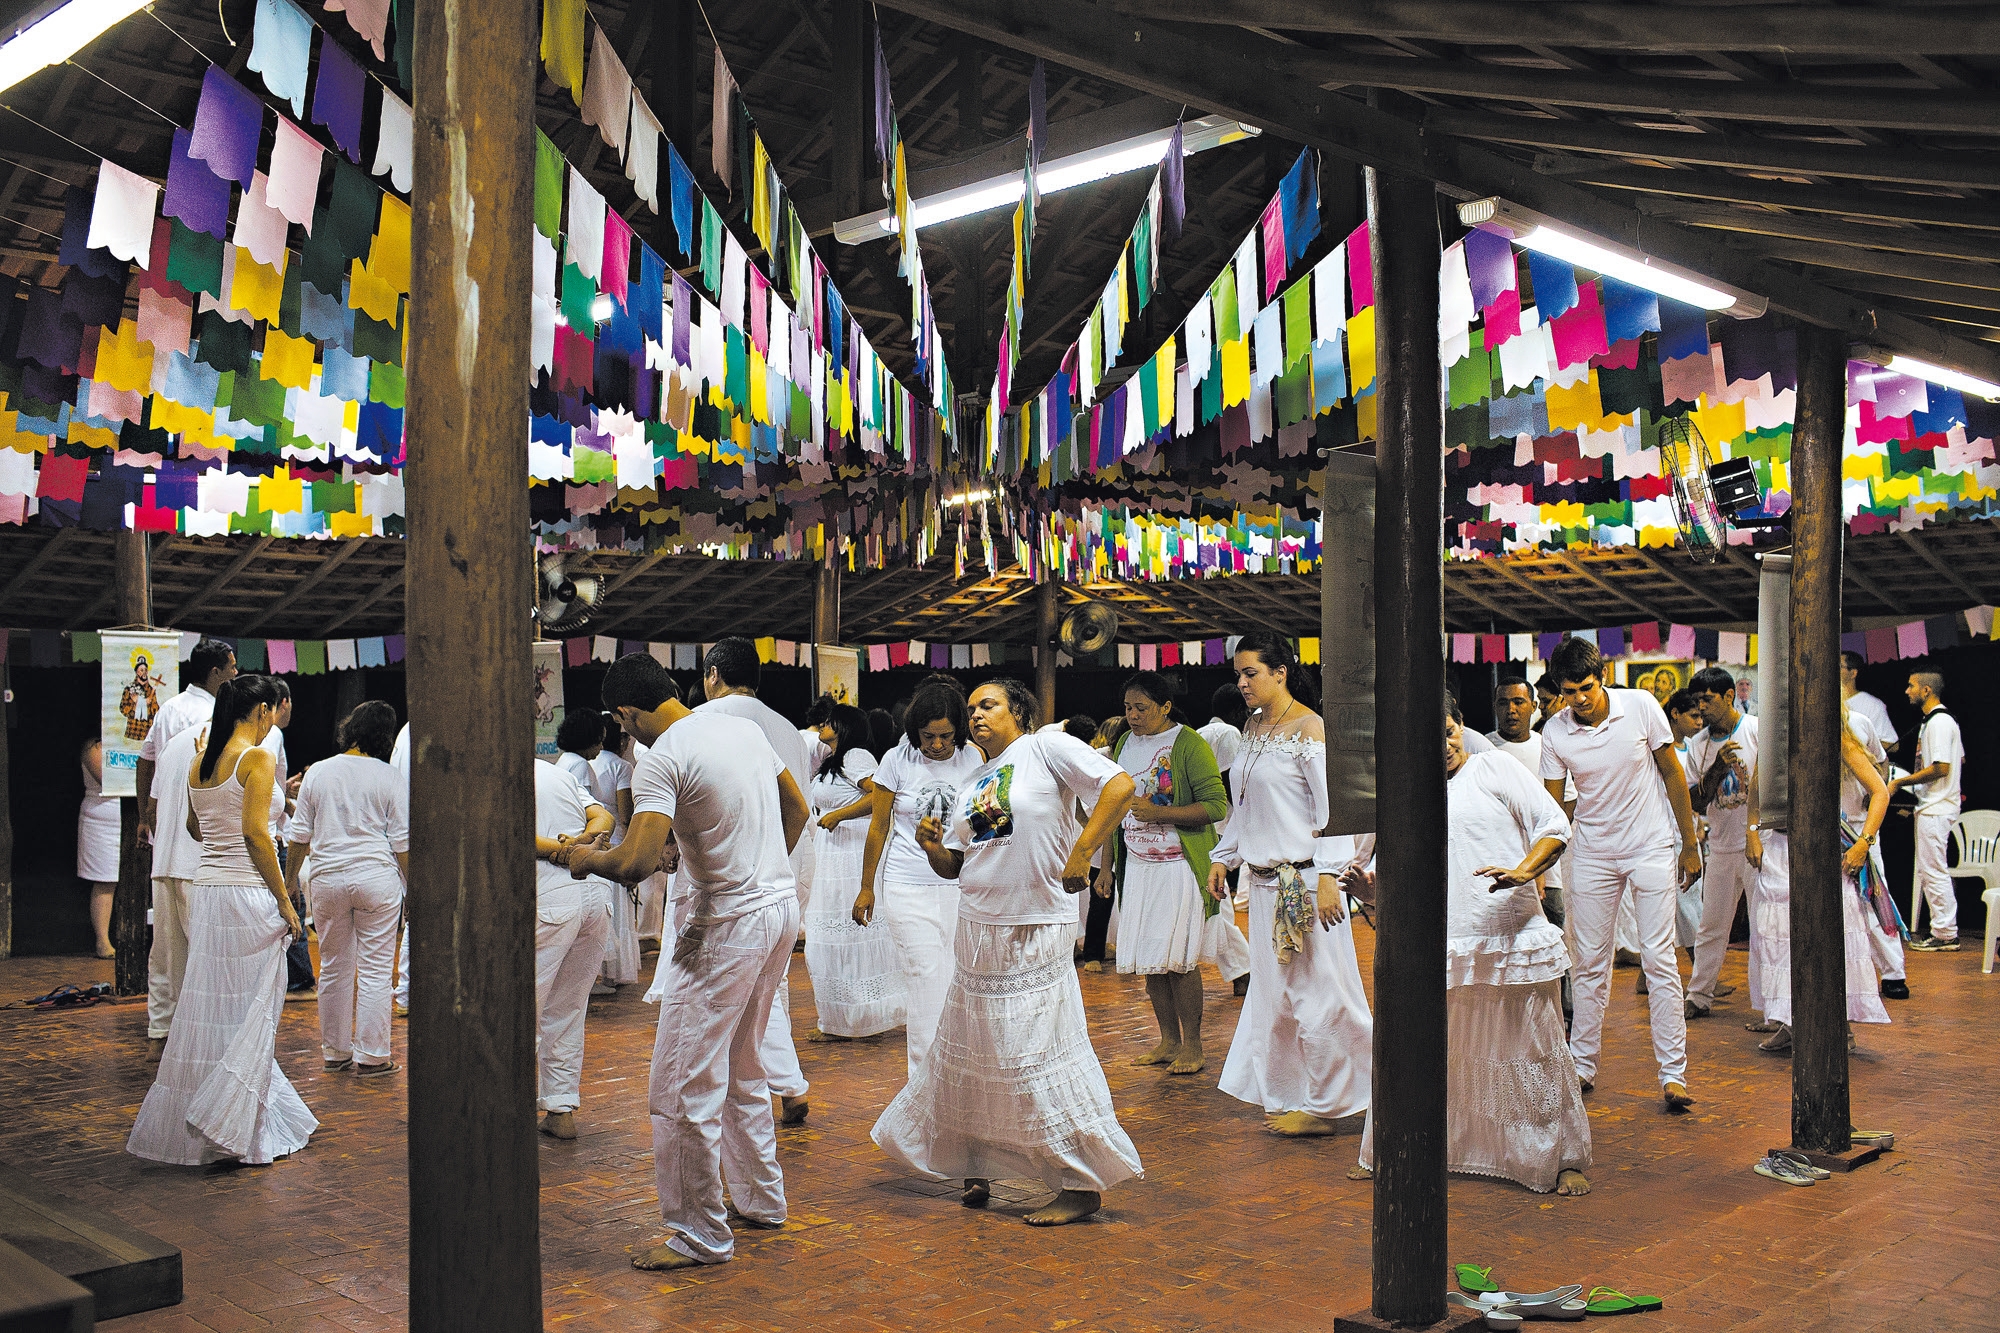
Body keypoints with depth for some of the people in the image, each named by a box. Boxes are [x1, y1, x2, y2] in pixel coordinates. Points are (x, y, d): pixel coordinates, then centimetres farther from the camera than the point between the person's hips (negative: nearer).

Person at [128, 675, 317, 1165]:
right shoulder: (256, 758, -11)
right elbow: (256, 833, -17)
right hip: (248, 893, -8)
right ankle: (226, 1126, 0)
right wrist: (284, 900, -13)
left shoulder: (199, 763, 11)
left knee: (211, 1006, 14)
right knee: (251, 1012, 1)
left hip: (206, 889, 8)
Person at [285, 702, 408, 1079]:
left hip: (328, 876, 3)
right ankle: (371, 1056, 4)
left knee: (334, 968, 13)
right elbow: (402, 841, -2)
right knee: (375, 969, 2)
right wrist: (412, 887, 6)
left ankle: (335, 1053, 21)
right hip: (377, 876, -3)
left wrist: (290, 879, 19)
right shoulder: (387, 777, -3)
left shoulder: (317, 772, 4)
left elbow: (299, 835, 8)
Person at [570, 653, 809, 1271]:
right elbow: (797, 809, 18)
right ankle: (761, 1198, 34)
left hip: (726, 928, -9)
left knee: (684, 1090, 2)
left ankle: (699, 1236, 10)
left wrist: (588, 857, -5)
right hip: (780, 907, 9)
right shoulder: (745, 727, 8)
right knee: (741, 1069, 23)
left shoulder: (661, 760, -17)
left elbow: (635, 864, -26)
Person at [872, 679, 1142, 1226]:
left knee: (1040, 1054, -5)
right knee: (973, 1053, 13)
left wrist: (1079, 854, -20)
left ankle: (1083, 1185, 6)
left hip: (1034, 932, -7)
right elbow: (953, 866, 18)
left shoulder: (1046, 748, -5)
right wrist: (931, 845, -4)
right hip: (977, 932, 7)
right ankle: (974, 1169, 28)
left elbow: (1119, 785, -16)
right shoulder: (972, 784, 16)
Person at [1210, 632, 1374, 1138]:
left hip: (1303, 878, -8)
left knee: (1314, 991, -1)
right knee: (1275, 990, 12)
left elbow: (1332, 810, -16)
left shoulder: (1310, 728, -11)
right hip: (1264, 879, 8)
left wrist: (1328, 876, -22)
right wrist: (1223, 857, 20)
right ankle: (1290, 1095, 23)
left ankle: (1328, 1105, 11)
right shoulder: (1254, 726, 12)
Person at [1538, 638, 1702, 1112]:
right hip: (1593, 853, 2)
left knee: (1659, 959, -5)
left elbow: (1673, 774, -2)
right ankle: (1582, 1066, 16)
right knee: (1589, 963, 6)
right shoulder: (1555, 732, -7)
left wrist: (1690, 844, 0)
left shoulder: (1641, 706, -11)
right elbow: (1553, 807, -2)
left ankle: (1673, 1074, -1)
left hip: (1651, 848, -2)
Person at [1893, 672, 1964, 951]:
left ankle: (1945, 935, -2)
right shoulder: (1934, 721, 16)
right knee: (1928, 871, 14)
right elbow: (1960, 759, 25)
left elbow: (1941, 768, -23)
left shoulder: (1939, 722, -17)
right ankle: (1942, 928, 19)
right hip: (1933, 805, 11)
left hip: (1936, 809, -11)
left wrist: (1901, 781, -16)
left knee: (1933, 871, -7)